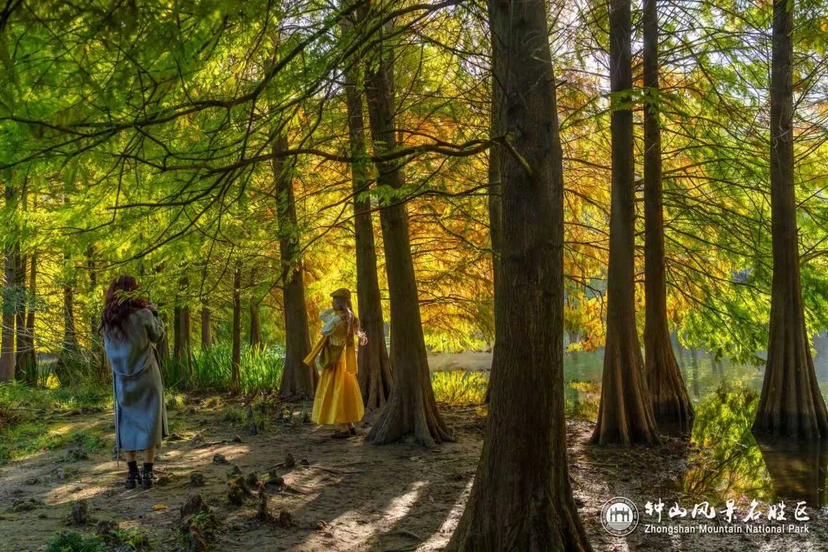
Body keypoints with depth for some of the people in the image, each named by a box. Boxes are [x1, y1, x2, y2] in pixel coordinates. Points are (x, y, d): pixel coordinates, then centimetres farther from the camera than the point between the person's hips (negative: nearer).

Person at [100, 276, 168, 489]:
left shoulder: (108, 319, -2)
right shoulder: (143, 315, -14)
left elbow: (109, 346, 11)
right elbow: (157, 336, 1)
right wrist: (153, 312, 14)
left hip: (122, 379, 3)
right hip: (145, 377, -3)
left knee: (127, 423, 12)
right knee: (149, 422, 6)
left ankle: (132, 473, 12)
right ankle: (147, 473, 4)